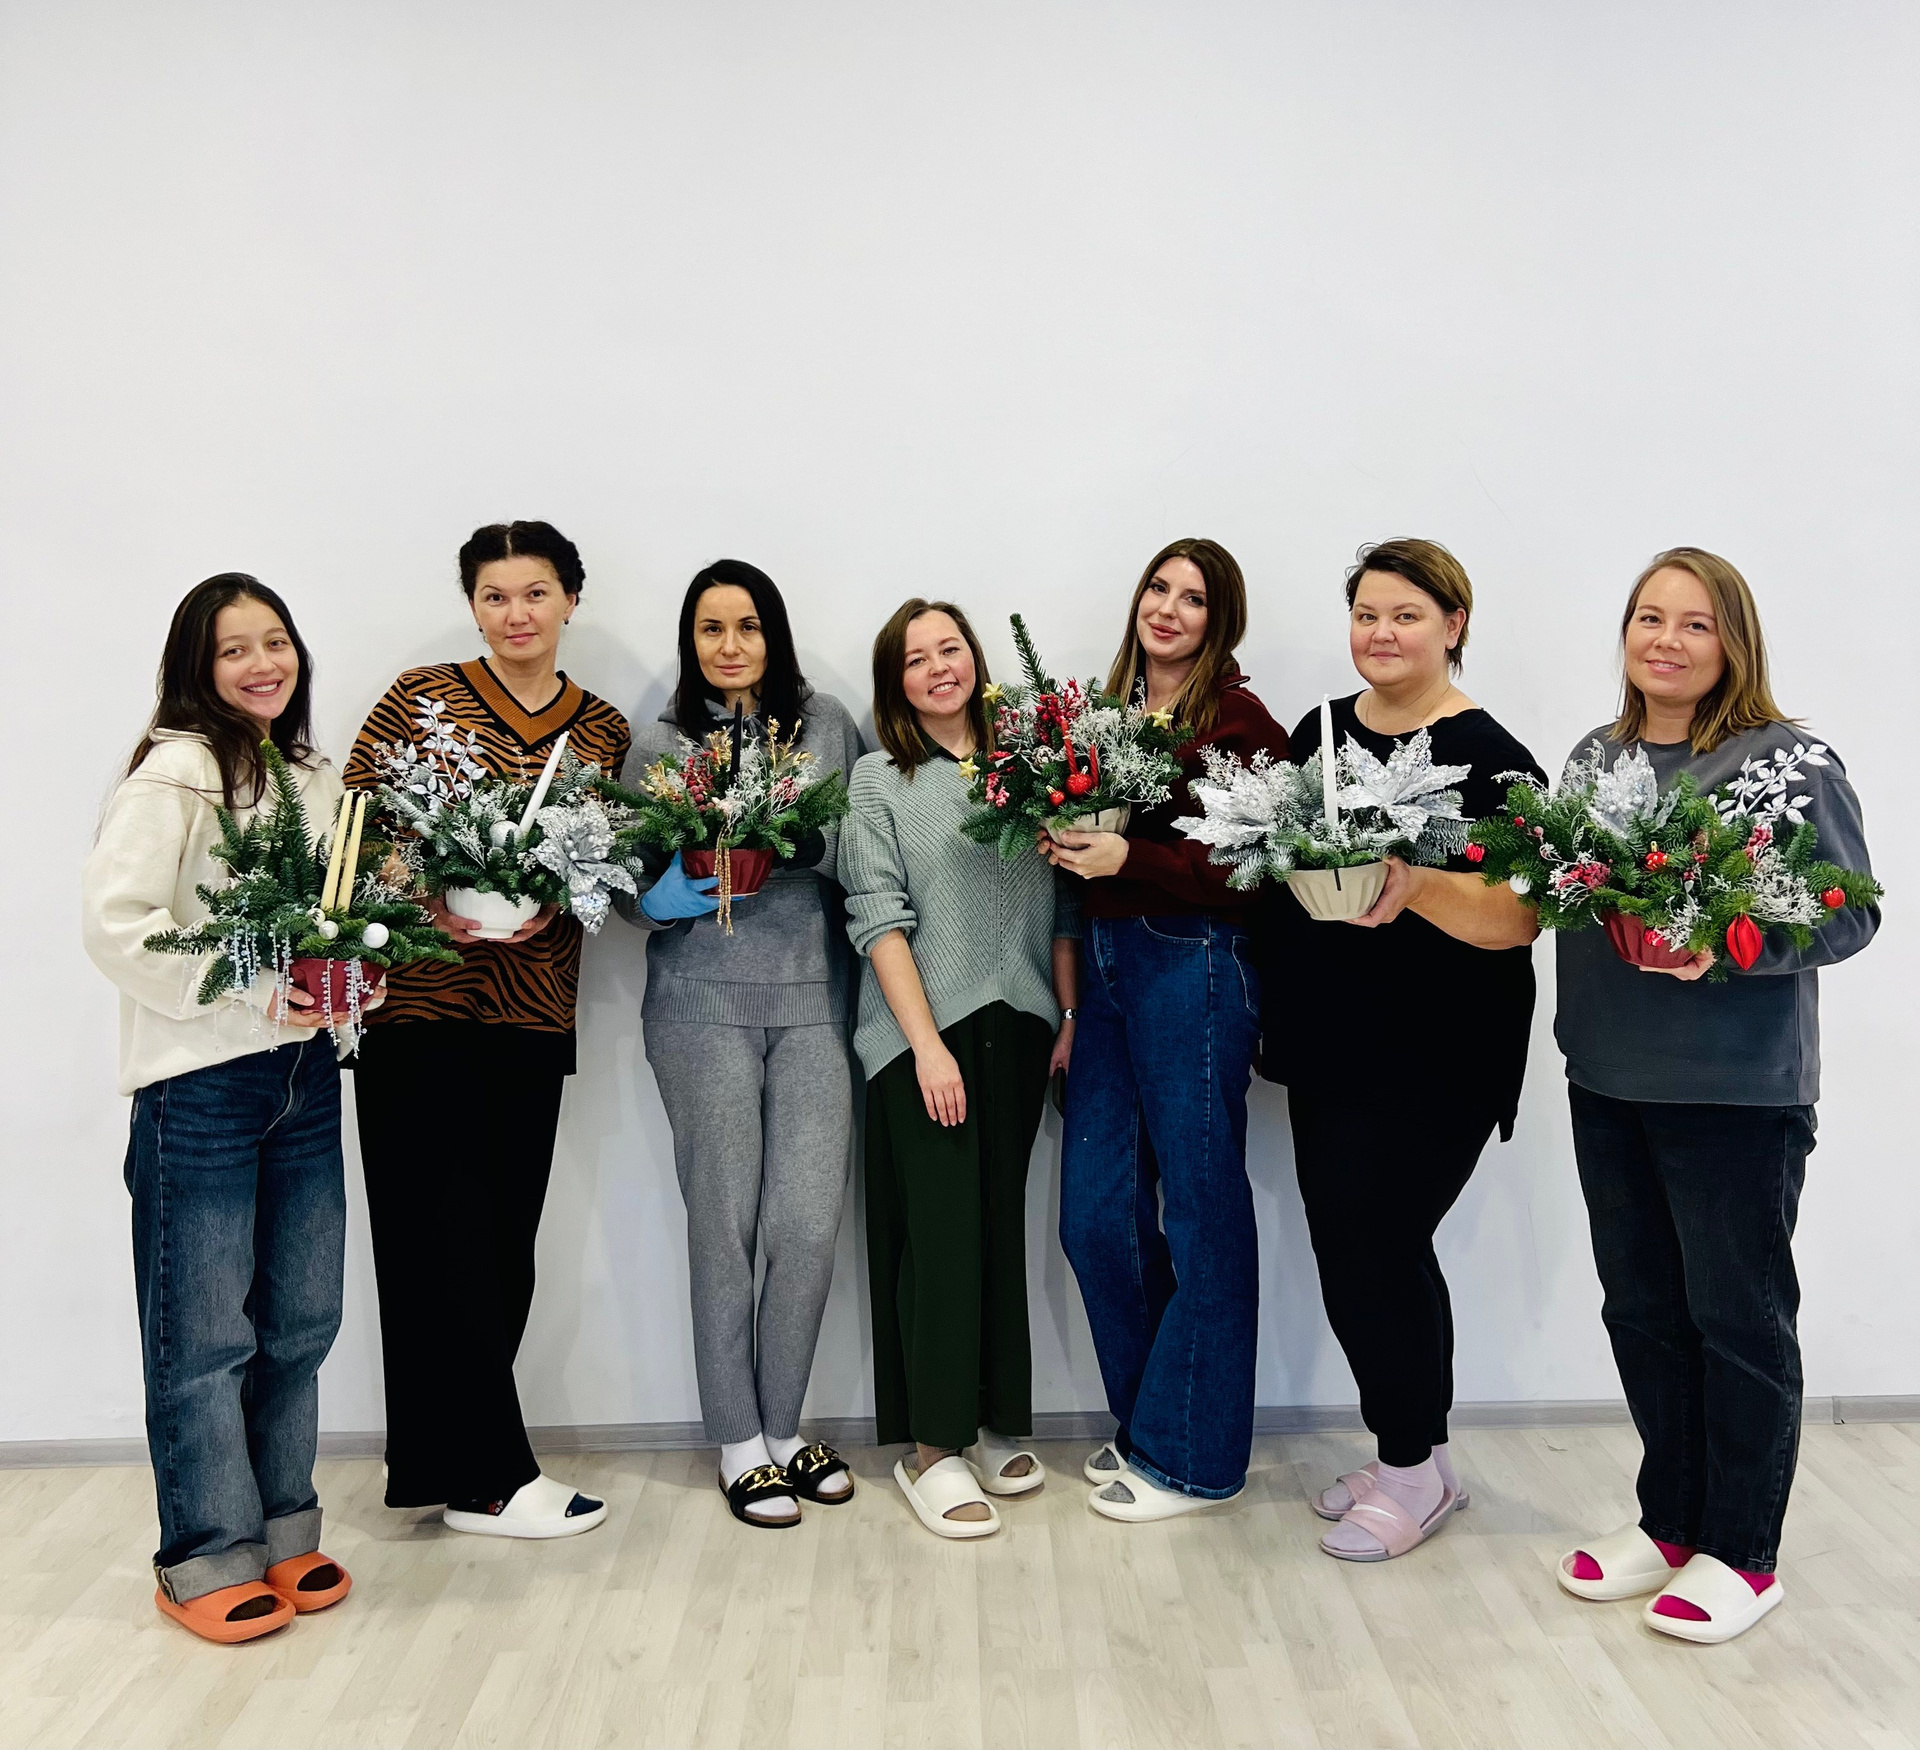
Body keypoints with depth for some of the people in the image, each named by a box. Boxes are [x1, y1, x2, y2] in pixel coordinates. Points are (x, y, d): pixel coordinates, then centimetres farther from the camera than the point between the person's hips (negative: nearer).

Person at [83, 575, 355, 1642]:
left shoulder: (317, 778, 14)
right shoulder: (177, 769, -8)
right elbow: (116, 924, -16)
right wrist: (253, 993, -21)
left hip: (305, 1074, 7)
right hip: (201, 1082, -6)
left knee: (301, 1320, 12)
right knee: (205, 1333, 4)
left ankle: (284, 1533, 28)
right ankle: (209, 1558, 19)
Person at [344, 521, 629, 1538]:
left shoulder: (603, 729, 11)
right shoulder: (421, 697, 2)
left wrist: (549, 906, -9)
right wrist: (426, 901, -15)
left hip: (532, 1007, 3)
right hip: (414, 1000, -3)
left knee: (506, 1236, 7)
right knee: (440, 1234, -1)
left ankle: (445, 1458, 23)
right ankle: (491, 1477, 11)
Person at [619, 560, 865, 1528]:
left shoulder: (828, 721, 8)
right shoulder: (656, 744, 4)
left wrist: (799, 842, -10)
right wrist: (662, 899, -15)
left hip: (813, 996, 2)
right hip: (703, 1003, -1)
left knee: (809, 1224, -1)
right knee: (726, 1224, 3)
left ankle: (783, 1427, 21)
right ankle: (739, 1442, 20)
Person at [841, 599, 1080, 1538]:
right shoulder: (878, 780, 1)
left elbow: (1061, 903, 11)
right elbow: (879, 921, -6)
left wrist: (1070, 1015, 4)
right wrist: (926, 1043, -13)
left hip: (1016, 1029, 3)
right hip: (922, 1037, -3)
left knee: (1001, 1223, 10)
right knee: (940, 1230, -3)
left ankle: (993, 1424, 23)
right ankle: (932, 1448, 9)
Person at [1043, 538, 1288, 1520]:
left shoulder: (1240, 721, -7)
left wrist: (1128, 858, -20)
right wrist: (1061, 844, -1)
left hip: (1193, 966, -7)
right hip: (1103, 960, 7)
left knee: (1199, 1210, 4)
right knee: (1096, 1210, 10)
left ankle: (1192, 1455, 19)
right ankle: (1144, 1421, 29)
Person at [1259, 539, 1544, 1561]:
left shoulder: (1487, 757, -11)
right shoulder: (1321, 731, 10)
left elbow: (1520, 916, -19)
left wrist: (1416, 886, -35)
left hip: (1432, 1059, -7)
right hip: (1327, 1046, 7)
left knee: (1368, 1251, -3)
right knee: (1378, 1249, 13)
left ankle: (1410, 1468, 19)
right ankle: (1420, 1462, 30)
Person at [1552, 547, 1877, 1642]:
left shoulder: (1789, 762, -10)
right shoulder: (1596, 758, 9)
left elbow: (1852, 913, -12)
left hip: (1737, 1092, -6)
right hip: (1608, 1081, 6)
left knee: (1738, 1316, 7)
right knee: (1641, 1306, 15)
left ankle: (1741, 1553, 24)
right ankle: (1670, 1522, 33)